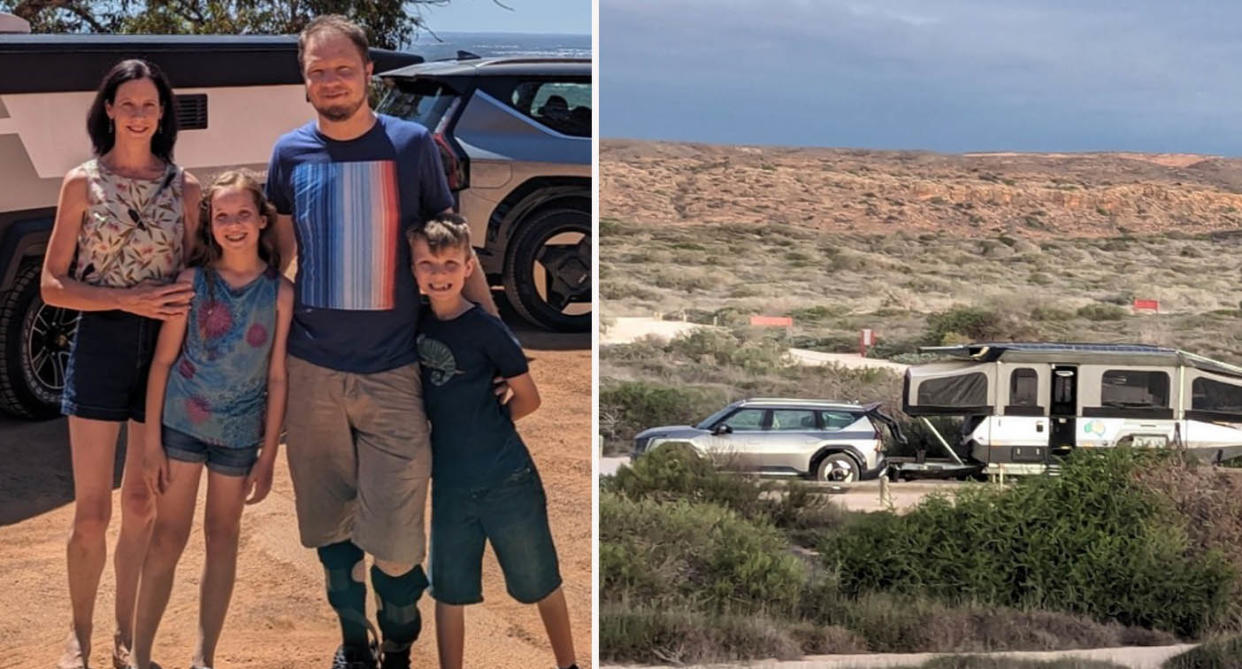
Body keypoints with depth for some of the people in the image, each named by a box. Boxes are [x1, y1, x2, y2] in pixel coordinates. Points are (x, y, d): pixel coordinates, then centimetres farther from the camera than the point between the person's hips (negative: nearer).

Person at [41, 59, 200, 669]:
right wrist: (129, 300, -16)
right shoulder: (83, 183, -2)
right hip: (100, 344, -2)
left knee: (141, 506, 11)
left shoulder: (183, 187, 4)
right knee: (91, 512, -1)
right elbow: (53, 285, -3)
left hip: (165, 347, 2)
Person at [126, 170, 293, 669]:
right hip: (182, 422, -1)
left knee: (222, 538, 12)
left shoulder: (280, 292, -7)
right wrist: (152, 441, -6)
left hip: (240, 432, 1)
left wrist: (268, 456, -3)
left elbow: (277, 378, -3)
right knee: (168, 537, 2)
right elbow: (163, 361, -4)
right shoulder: (193, 281, -7)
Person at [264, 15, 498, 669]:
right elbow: (282, 257, 13)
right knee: (329, 519, 12)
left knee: (395, 534, -3)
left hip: (392, 370, -2)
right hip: (313, 370, 2)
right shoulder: (289, 153, 3)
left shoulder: (411, 144, -3)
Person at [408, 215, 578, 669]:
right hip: (449, 483, 5)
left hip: (508, 480, -5)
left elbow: (528, 398, -5)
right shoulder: (415, 324, 1)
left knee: (541, 583, 9)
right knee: (449, 592, 12)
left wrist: (486, 424, 1)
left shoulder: (486, 328, -13)